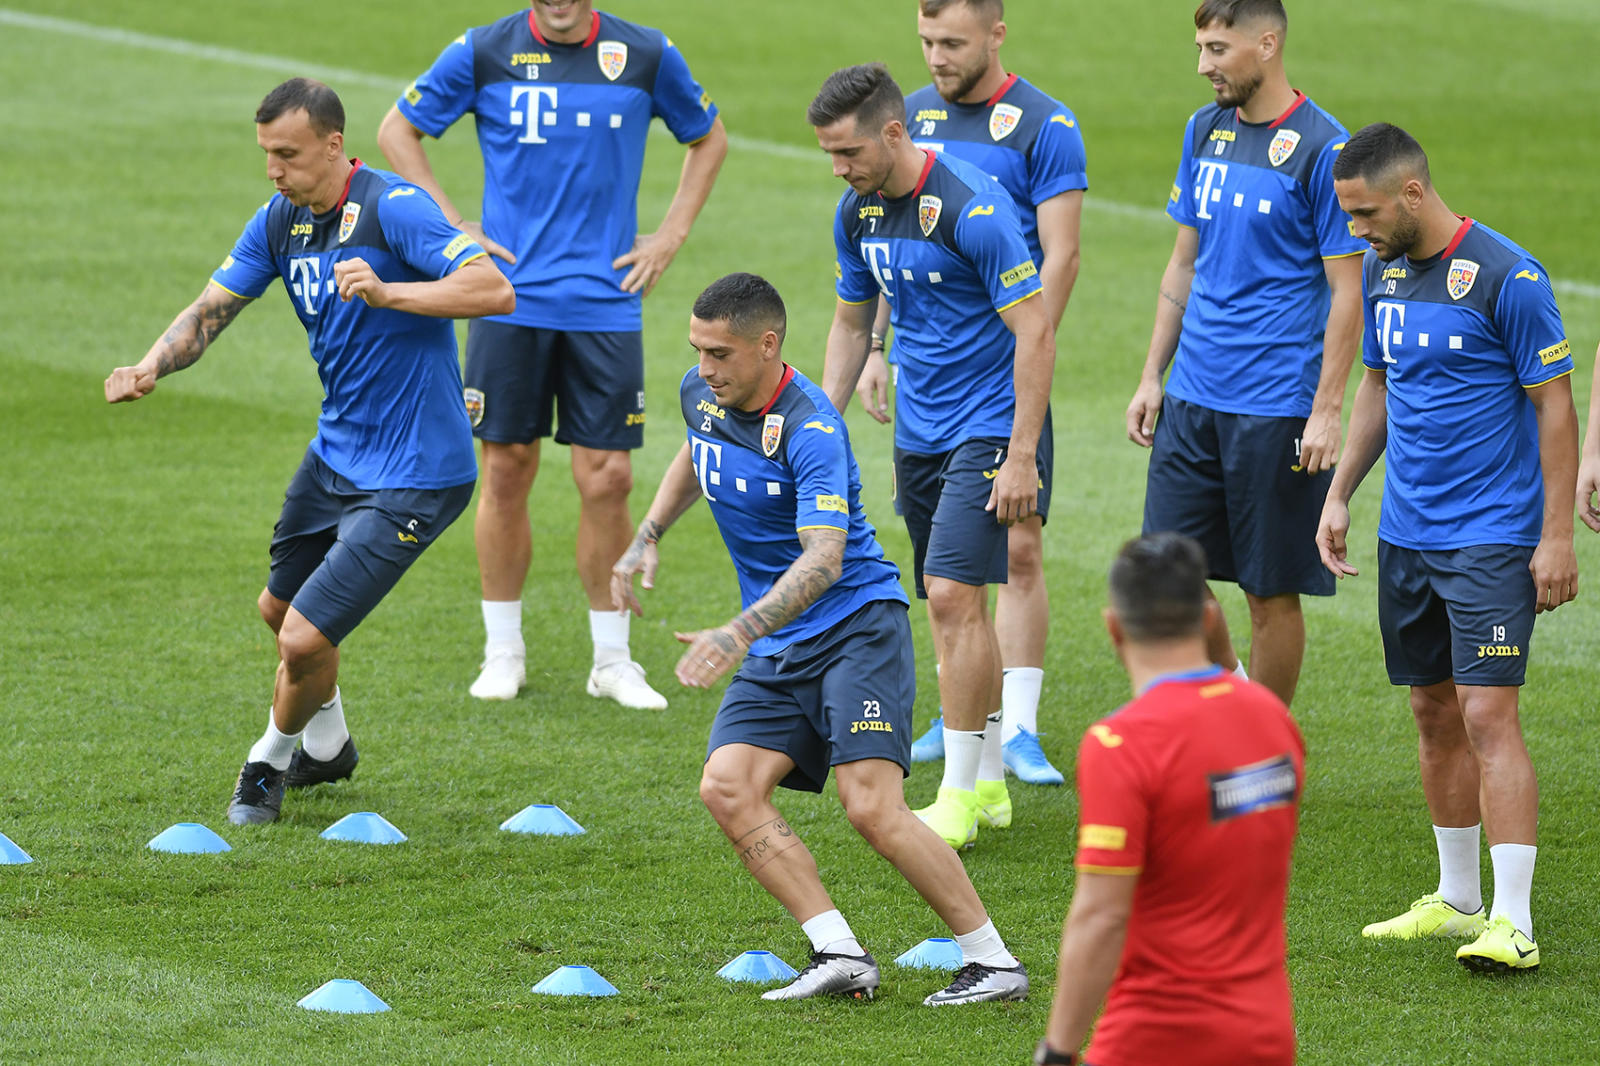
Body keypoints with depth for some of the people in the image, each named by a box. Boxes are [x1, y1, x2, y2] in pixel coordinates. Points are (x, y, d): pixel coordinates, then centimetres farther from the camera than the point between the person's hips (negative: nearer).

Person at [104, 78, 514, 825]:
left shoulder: (392, 209, -23)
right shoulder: (280, 221, 2)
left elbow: (495, 291, -31)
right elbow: (211, 309, 6)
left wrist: (388, 292, -41)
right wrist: (150, 367, -13)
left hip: (411, 476, -9)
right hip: (337, 451, 9)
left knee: (305, 640, -11)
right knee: (281, 608, 25)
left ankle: (270, 762, 19)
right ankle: (326, 747, 51)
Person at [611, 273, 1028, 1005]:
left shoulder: (810, 429, -22)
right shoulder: (701, 395, 3)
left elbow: (824, 559, -33)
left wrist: (740, 633, -43)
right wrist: (647, 538, 16)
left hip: (857, 623, -8)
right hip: (777, 649, 8)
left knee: (871, 807, -21)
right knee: (727, 787, -15)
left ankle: (994, 963, -10)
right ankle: (839, 955, -17)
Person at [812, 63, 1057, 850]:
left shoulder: (971, 208, -21)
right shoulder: (859, 213, 3)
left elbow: (1035, 332, -20)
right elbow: (851, 321, 18)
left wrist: (1021, 457, -21)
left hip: (987, 430, -8)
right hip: (918, 432, 8)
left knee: (954, 597, -15)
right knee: (953, 608, 10)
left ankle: (960, 796, -9)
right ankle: (988, 785, 19)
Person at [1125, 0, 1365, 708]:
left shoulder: (1321, 149, -10)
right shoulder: (1205, 131, 10)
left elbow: (1347, 290, -10)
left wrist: (1327, 410, -15)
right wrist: (1152, 376, 13)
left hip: (1277, 409, -6)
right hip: (1192, 398, 6)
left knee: (1272, 593, 1)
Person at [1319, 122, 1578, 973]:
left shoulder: (1507, 279, -14)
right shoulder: (1385, 271, 8)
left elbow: (1555, 407, -11)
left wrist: (1557, 536, -13)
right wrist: (1339, 494, 15)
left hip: (1493, 538, -7)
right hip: (1406, 535, 7)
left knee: (1487, 713, -13)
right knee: (1434, 714, 12)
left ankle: (1513, 922, -15)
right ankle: (1457, 899, 23)